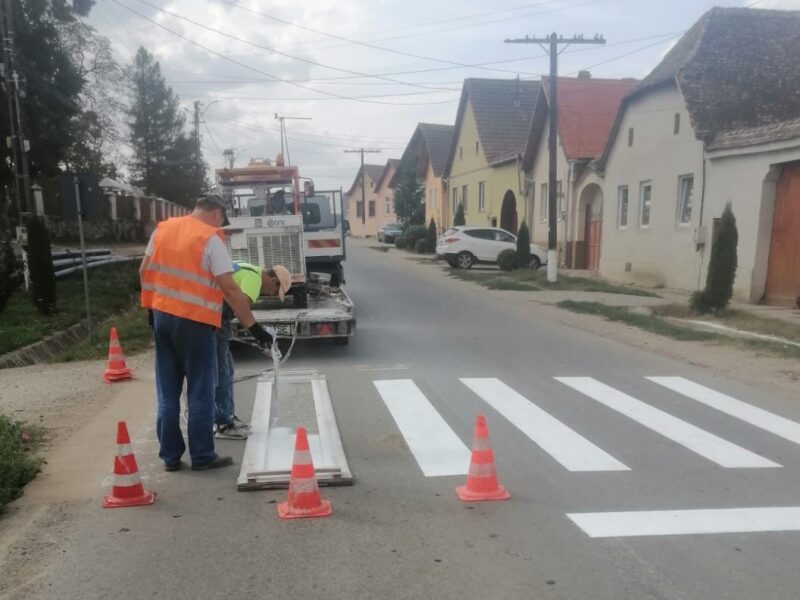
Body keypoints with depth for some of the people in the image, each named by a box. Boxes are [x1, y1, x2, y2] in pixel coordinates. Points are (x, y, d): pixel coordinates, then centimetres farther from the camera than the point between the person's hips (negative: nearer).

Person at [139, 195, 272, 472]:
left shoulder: (163, 229, 8)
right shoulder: (210, 239, -11)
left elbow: (144, 271, 12)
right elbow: (229, 288, -16)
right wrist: (253, 326, -14)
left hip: (162, 316, 6)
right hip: (195, 322, -6)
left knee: (167, 393, 13)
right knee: (200, 393, 5)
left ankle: (170, 456, 19)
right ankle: (202, 457, 11)